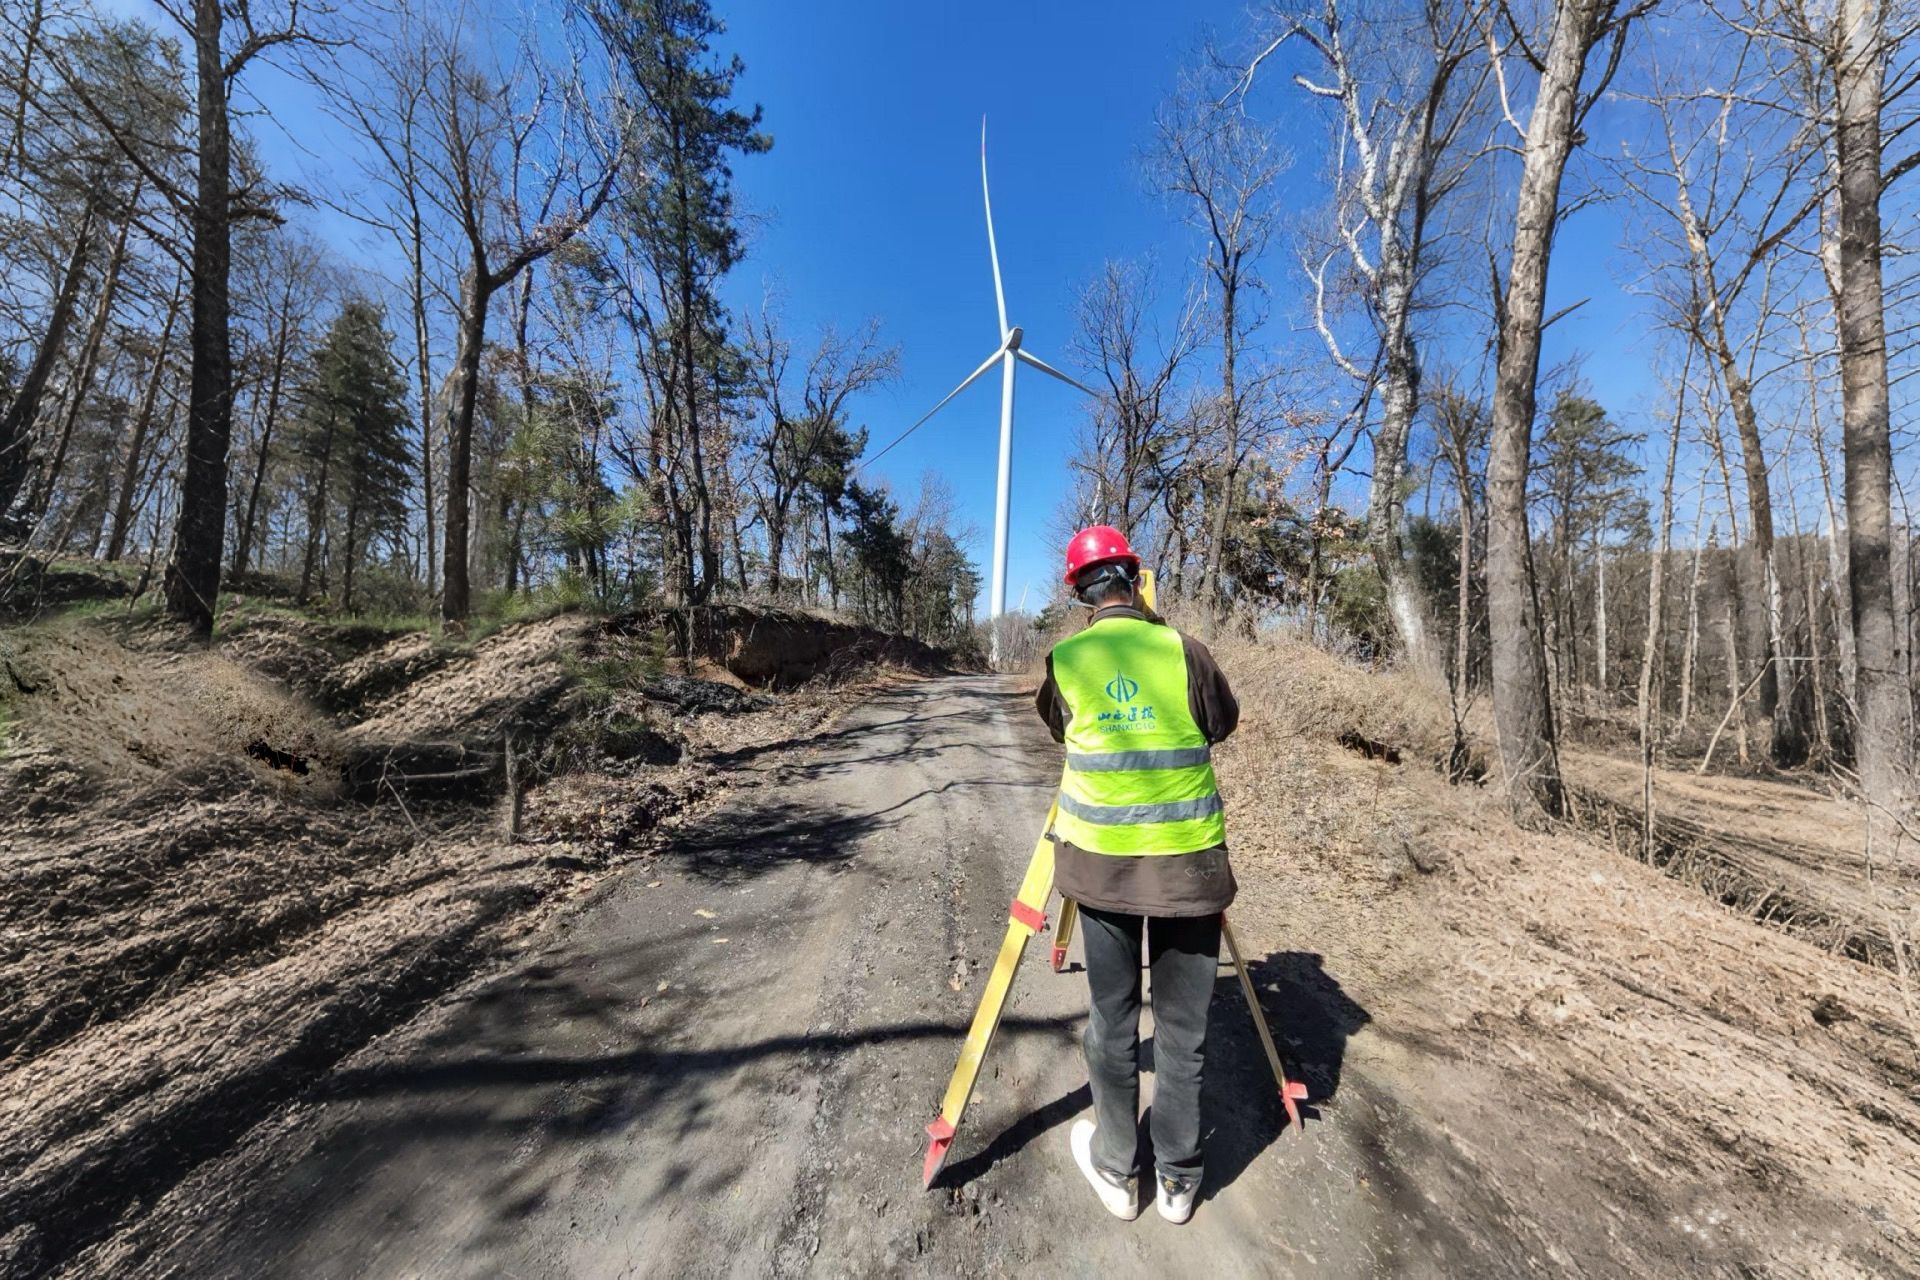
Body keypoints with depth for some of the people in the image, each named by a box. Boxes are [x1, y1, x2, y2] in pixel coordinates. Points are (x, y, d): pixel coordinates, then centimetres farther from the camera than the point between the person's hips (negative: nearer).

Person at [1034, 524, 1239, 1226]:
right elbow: (1225, 721, 9)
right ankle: (1179, 1177, 36)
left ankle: (1115, 1169, 37)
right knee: (1182, 1025, 17)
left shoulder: (1063, 659, -4)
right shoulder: (1184, 649, -7)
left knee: (1112, 1021, 18)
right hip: (1189, 864, 0)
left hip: (1103, 863, 1)